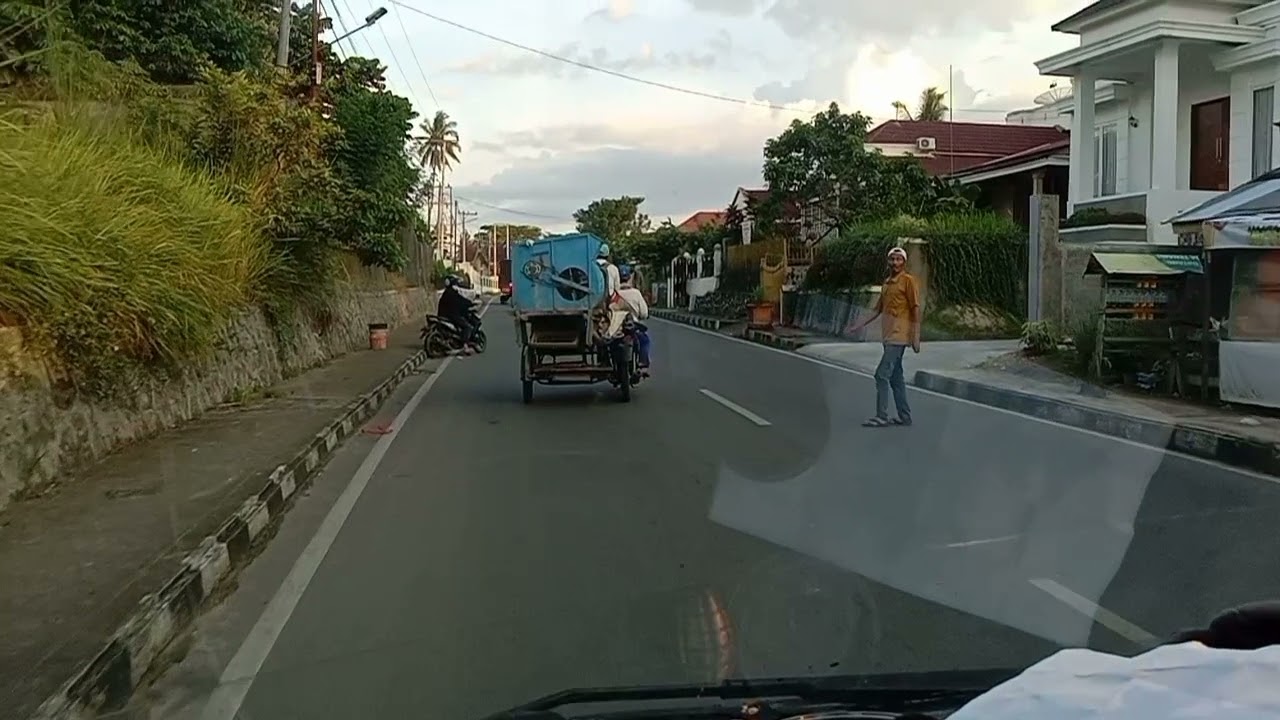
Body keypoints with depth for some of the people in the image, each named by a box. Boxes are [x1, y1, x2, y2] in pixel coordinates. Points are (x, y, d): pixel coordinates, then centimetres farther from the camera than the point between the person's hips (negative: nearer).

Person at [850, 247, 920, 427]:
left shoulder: (908, 280, -7)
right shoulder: (886, 282, 15)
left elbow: (915, 308, -10)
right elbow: (879, 309, 22)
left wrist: (916, 336, -14)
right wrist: (862, 324, 14)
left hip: (899, 336, -8)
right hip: (888, 336, 8)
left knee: (882, 374, -11)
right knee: (895, 377, 11)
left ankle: (882, 416, -6)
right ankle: (904, 416, 18)